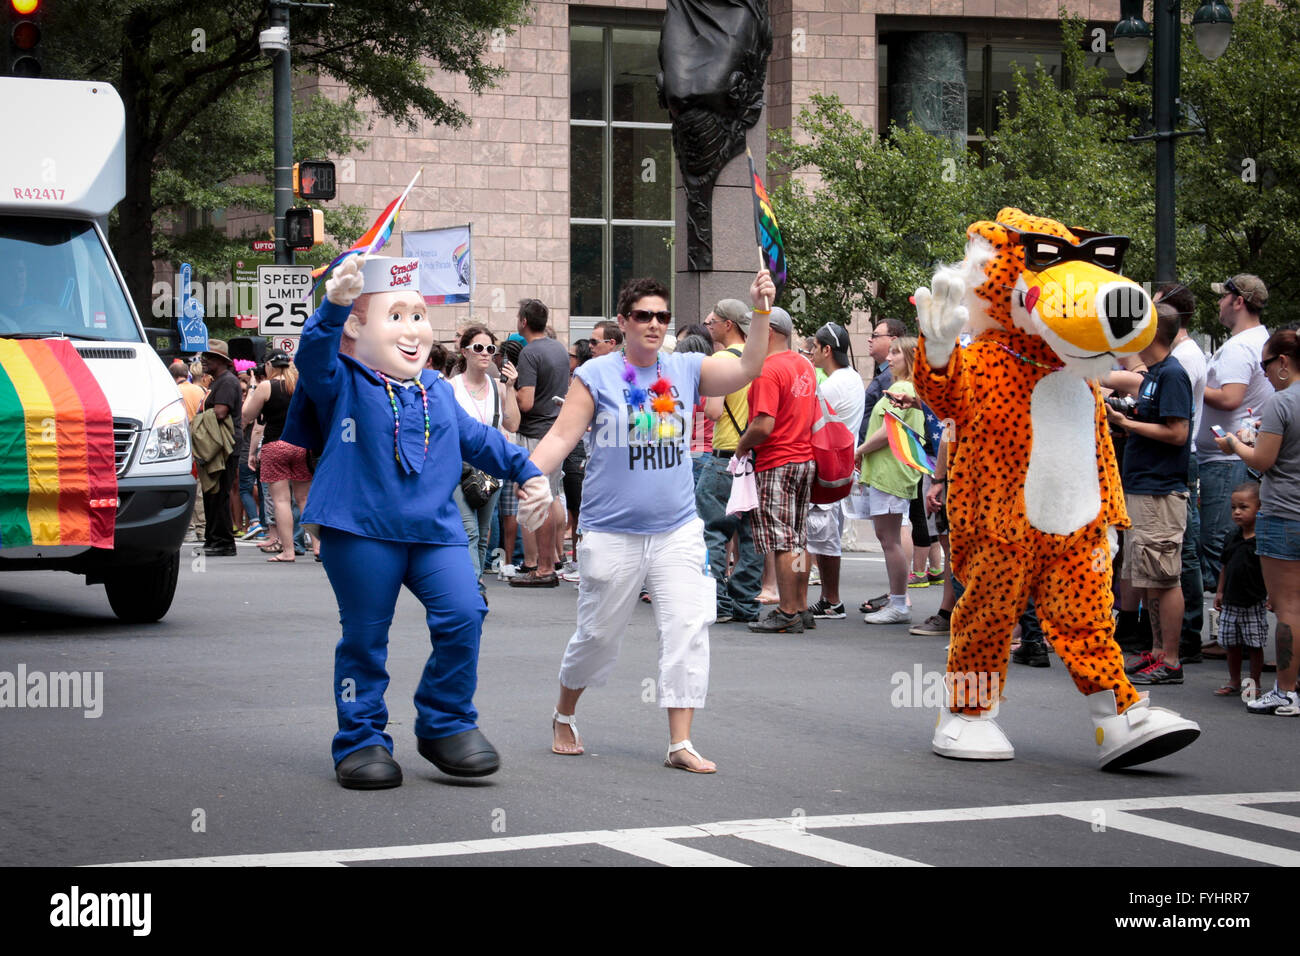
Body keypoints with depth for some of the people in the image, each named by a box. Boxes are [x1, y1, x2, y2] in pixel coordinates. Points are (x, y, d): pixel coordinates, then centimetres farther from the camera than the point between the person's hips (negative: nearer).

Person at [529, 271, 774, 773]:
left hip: (677, 530, 3)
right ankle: (564, 717, 34)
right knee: (598, 633, 9)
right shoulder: (596, 375, -4)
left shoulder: (686, 369, 5)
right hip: (612, 533, -2)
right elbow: (561, 436, -8)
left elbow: (746, 369, -4)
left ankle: (681, 743, -5)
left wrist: (761, 311, -16)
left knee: (688, 629, -8)